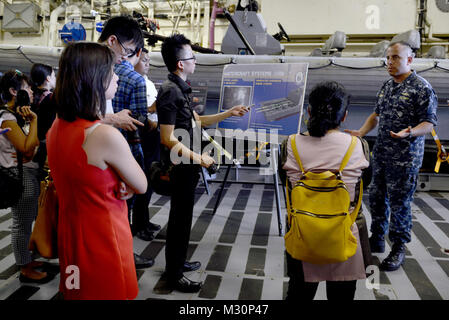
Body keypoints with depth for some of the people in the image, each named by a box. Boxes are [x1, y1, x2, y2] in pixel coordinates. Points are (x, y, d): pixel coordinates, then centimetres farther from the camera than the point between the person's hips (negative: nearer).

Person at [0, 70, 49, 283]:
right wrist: (33, 120, -20)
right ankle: (26, 270, 13)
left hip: (28, 173, 10)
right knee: (22, 223, 1)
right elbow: (27, 148, -24)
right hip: (19, 176, -10)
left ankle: (26, 259, 33)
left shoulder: (17, 116, 13)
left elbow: (33, 145, 12)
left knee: (26, 221, 19)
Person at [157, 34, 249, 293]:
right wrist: (200, 158, -21)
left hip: (186, 166, 10)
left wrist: (229, 113, 16)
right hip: (181, 166, -10)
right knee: (181, 218, 2)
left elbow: (196, 121, 19)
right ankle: (174, 275, 18)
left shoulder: (180, 89, 10)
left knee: (181, 216, 21)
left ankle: (177, 262, 38)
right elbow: (168, 139, -24)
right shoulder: (170, 92, -20)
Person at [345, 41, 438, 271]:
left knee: (399, 203, 1)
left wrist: (409, 133, -31)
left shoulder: (422, 87, -9)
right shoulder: (387, 85, 13)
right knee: (376, 198, 14)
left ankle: (398, 249, 16)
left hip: (404, 158, -7)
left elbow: (429, 122, -12)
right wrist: (361, 132, 8)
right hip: (380, 154, 7)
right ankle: (376, 240, 30)